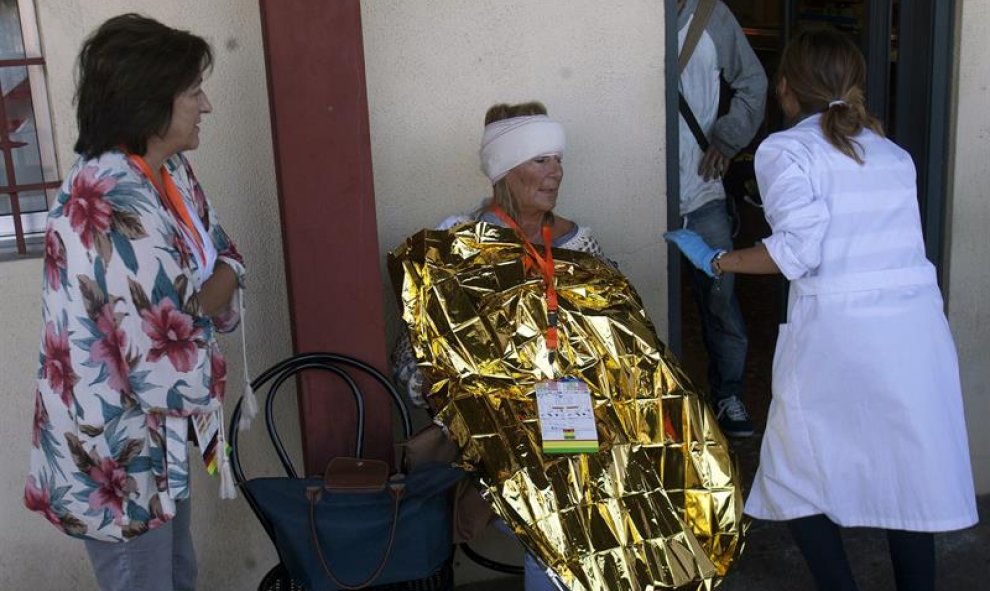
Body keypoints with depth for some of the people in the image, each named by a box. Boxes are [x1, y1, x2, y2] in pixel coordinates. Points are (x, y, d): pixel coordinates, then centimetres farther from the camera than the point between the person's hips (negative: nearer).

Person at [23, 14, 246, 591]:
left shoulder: (169, 170, -1)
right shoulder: (119, 209, -31)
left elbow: (223, 258, 9)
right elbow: (175, 380, -33)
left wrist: (196, 307, -13)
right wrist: (203, 321, -12)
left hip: (155, 435, 9)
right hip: (113, 452, -9)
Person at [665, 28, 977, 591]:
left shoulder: (786, 149, 0)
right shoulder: (893, 152, 15)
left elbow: (801, 248, -12)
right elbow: (880, 237, 8)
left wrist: (717, 260, 0)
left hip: (837, 331, -5)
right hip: (918, 325, 5)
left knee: (800, 477, 11)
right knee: (910, 474, 14)